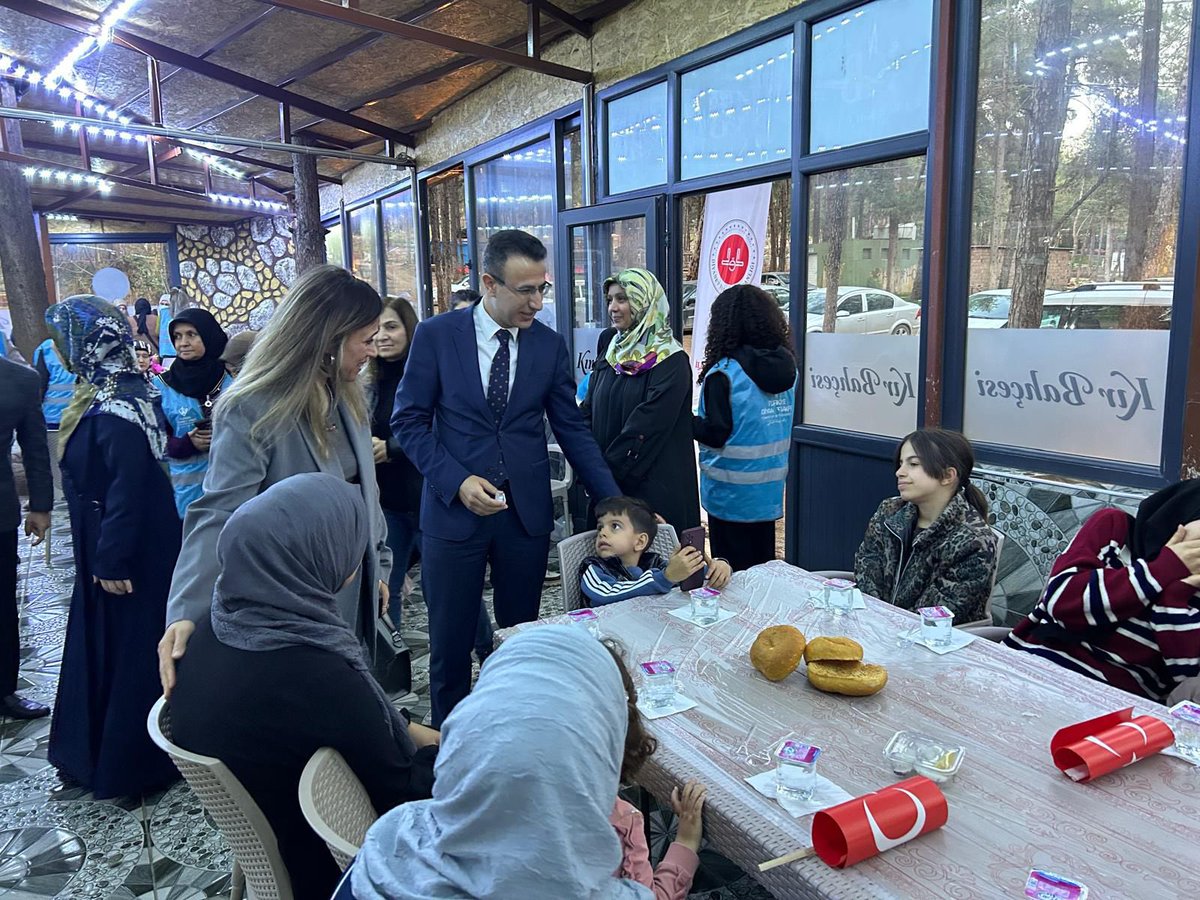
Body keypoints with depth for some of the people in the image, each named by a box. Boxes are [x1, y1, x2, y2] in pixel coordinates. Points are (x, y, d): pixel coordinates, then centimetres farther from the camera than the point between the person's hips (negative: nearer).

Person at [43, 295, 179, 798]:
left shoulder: (115, 410, -24)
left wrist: (111, 561, -22)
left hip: (129, 555, -10)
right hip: (108, 550, 10)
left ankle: (129, 765, 22)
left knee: (128, 652, 5)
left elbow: (128, 489, -26)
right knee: (105, 646, 20)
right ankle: (102, 753, 36)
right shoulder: (112, 395, 6)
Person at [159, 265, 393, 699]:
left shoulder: (345, 397, 4)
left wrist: (377, 565, 15)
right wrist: (186, 612, -36)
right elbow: (217, 516, -27)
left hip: (354, 598, 7)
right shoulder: (251, 412, -20)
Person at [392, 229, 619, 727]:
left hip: (527, 513, 2)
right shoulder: (435, 335, -5)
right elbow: (409, 421, -3)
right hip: (454, 509, -2)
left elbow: (572, 429, 5)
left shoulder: (549, 345, 2)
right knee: (450, 642, 10)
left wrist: (615, 501, -2)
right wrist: (457, 481, -16)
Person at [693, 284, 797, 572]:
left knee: (732, 574, 7)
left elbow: (715, 434, -18)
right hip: (770, 491, 6)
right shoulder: (787, 367, 2)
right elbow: (791, 427, 10)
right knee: (763, 565, 19)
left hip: (732, 494, -6)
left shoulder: (723, 373, -18)